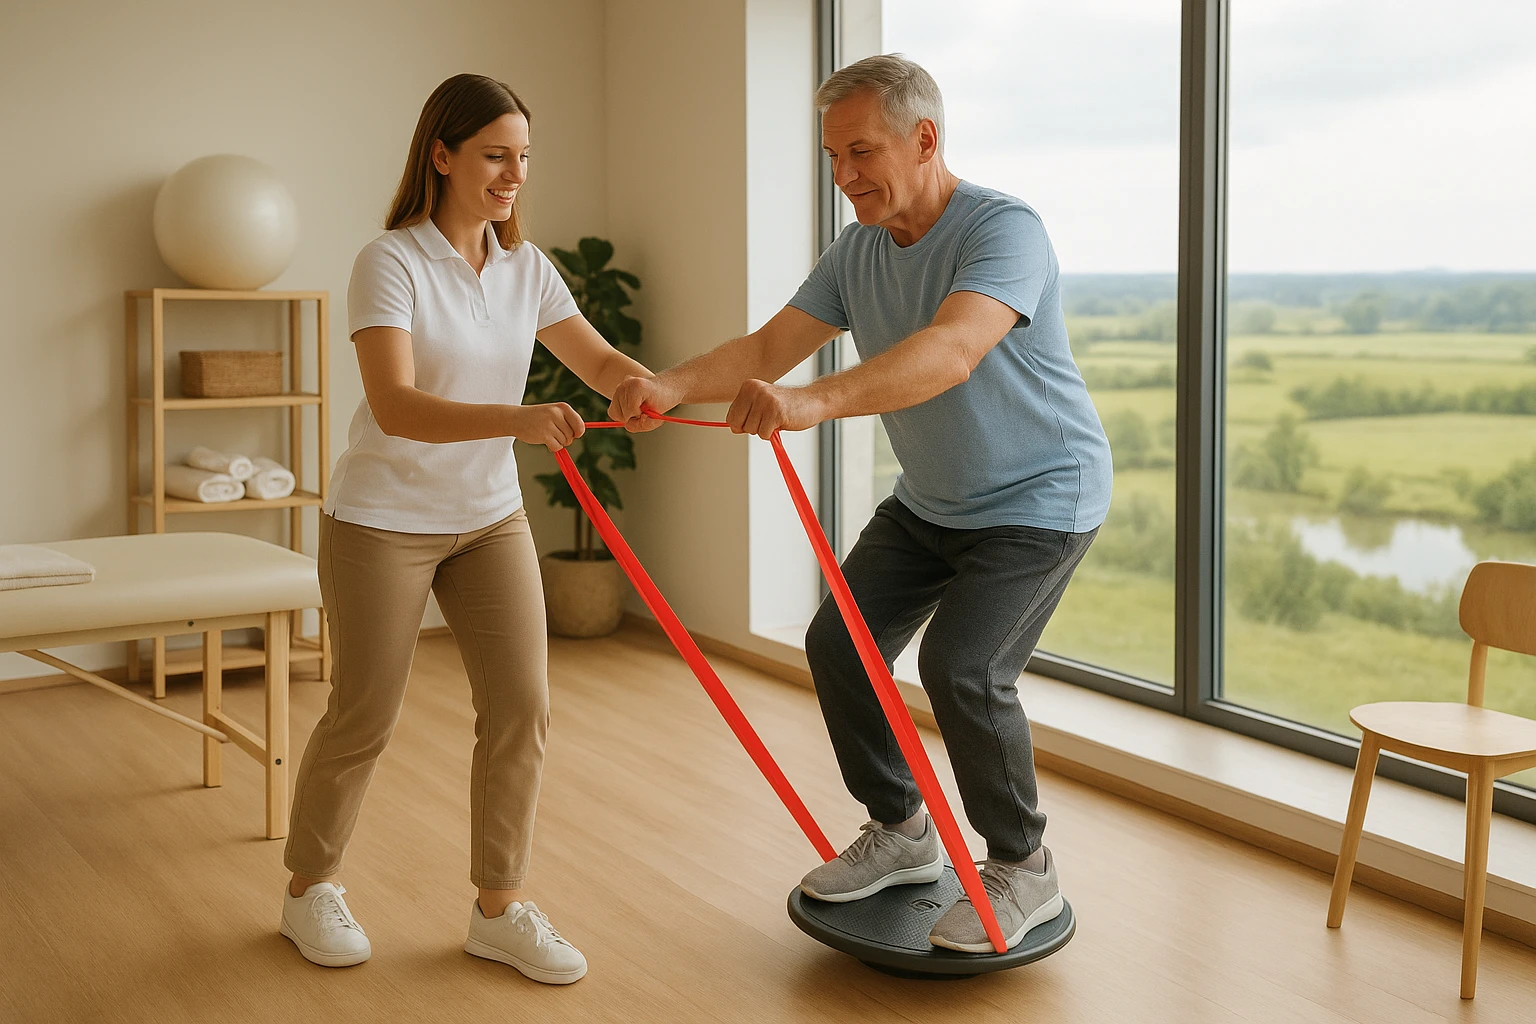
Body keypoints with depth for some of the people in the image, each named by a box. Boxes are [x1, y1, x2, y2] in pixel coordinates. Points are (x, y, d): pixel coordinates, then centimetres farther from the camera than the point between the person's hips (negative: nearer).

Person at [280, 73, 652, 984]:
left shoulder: (525, 267, 1)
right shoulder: (391, 263, -17)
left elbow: (600, 362, 5)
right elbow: (394, 407, -30)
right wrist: (521, 419, -43)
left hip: (489, 517, 5)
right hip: (384, 522, -5)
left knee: (522, 706, -2)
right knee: (366, 716, 5)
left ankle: (500, 908, 13)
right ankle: (310, 889, 29)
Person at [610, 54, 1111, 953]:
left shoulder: (1005, 229, -26)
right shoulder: (858, 252, -2)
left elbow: (950, 351, -44)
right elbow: (769, 347, -11)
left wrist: (814, 401, -59)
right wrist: (670, 386, -31)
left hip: (1040, 499, -8)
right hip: (929, 500, 8)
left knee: (962, 664, -22)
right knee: (839, 642, 2)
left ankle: (1024, 870, 1)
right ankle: (902, 833, 22)